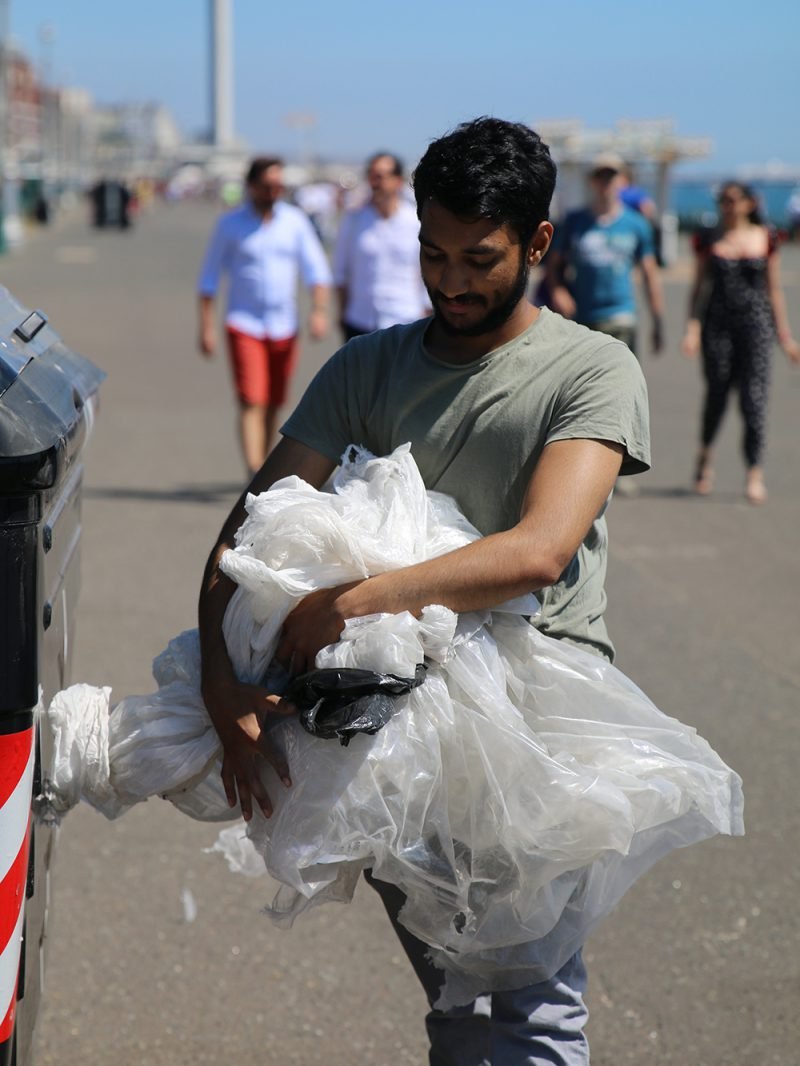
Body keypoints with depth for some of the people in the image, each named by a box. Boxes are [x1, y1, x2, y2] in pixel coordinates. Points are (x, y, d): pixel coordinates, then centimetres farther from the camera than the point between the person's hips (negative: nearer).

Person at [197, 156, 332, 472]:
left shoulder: (295, 220, 5)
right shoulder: (230, 223, -1)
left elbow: (316, 269, 4)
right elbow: (209, 277, 3)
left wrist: (319, 309, -13)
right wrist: (206, 327, -3)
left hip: (284, 327, 3)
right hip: (244, 325, -3)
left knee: (273, 404, 10)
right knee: (251, 402, -14)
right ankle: (255, 474, -22)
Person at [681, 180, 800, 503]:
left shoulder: (765, 239, 6)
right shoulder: (708, 240, 5)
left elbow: (774, 290, 10)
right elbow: (699, 287, 7)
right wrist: (692, 328, -5)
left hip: (756, 322, 0)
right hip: (718, 322, 0)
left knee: (754, 398, -9)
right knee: (716, 394, 6)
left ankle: (755, 474, -7)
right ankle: (705, 454, 34)